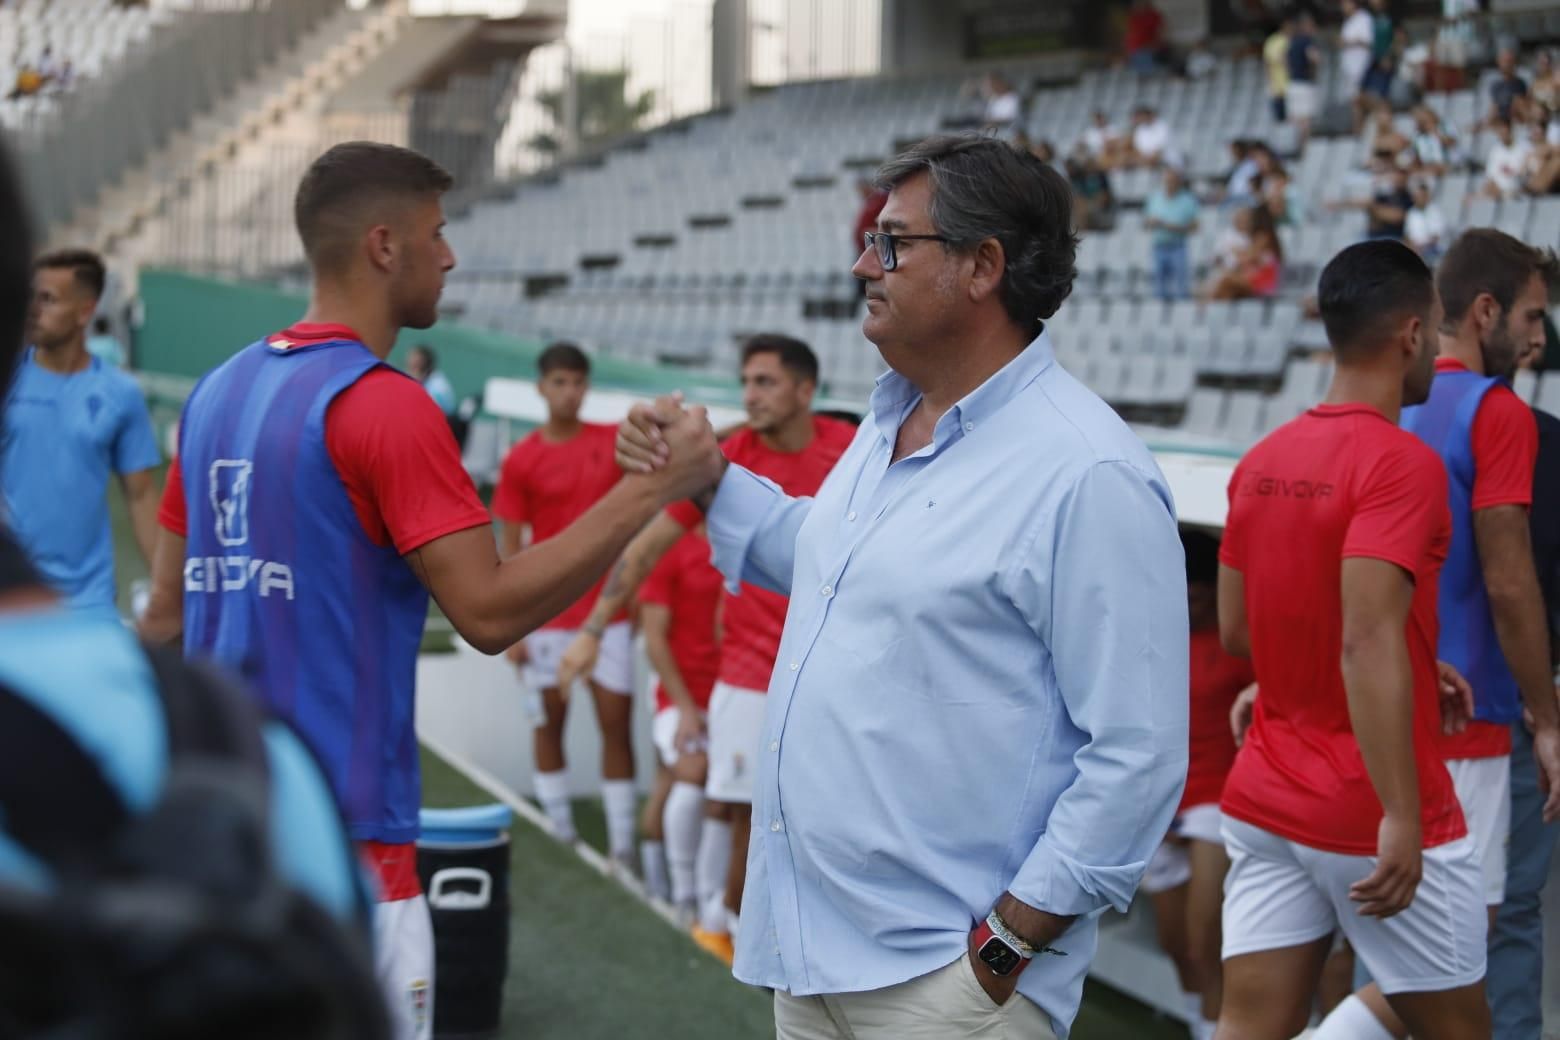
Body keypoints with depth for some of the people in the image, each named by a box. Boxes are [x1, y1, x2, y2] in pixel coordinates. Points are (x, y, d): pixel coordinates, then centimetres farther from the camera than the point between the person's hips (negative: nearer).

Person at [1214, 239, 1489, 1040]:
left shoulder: (1261, 461, 7)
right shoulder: (1403, 464, -16)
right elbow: (1368, 642, -25)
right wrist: (1402, 819, -27)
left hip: (1264, 800, 7)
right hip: (1374, 819, -6)